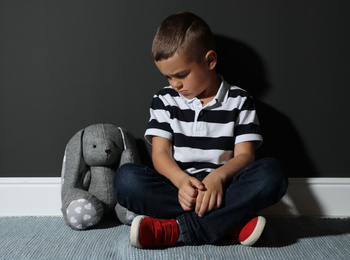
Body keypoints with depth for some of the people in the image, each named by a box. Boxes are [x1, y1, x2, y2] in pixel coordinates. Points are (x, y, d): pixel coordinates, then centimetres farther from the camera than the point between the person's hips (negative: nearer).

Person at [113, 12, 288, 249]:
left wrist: (218, 176, -25)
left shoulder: (239, 101, 6)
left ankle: (174, 229, -31)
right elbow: (161, 153, 1)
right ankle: (231, 222, -28)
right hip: (178, 189, 1)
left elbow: (245, 155, -2)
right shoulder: (164, 100, 10)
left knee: (272, 173, -29)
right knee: (126, 178, -27)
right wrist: (181, 179, -21)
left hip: (223, 189, 0)